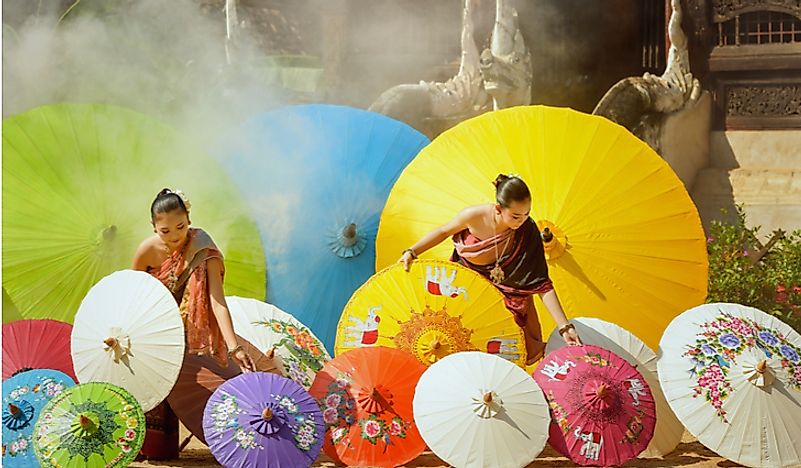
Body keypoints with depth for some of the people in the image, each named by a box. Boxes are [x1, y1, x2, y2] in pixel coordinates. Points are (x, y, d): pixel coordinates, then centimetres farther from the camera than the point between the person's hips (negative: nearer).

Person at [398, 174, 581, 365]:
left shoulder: (528, 232, -25)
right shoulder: (474, 216, -27)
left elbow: (542, 285, -23)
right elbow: (444, 231, -4)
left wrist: (564, 327, -29)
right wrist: (411, 252, -12)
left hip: (506, 298, 0)